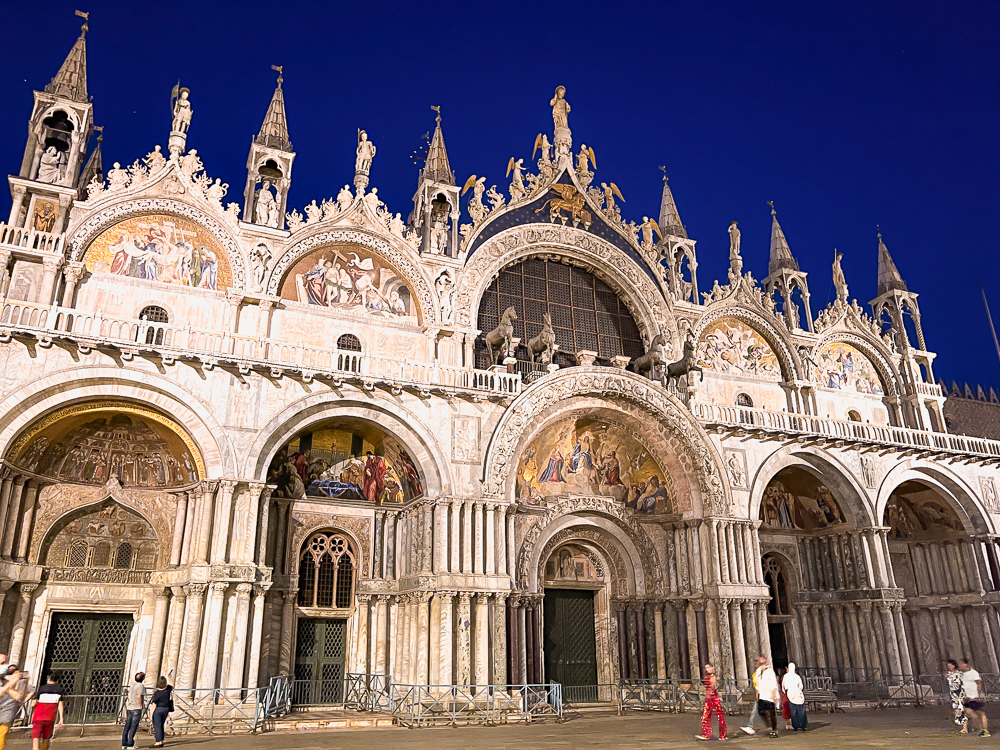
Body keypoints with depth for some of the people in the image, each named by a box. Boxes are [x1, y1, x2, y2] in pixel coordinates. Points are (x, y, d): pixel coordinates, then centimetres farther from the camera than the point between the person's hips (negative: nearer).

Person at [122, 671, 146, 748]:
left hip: (129, 707, 7)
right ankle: (130, 744, -5)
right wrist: (141, 705, -7)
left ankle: (124, 743, 12)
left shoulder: (132, 684, 9)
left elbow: (129, 696, 13)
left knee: (127, 726, 10)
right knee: (134, 726, -4)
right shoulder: (141, 685, -13)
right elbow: (139, 696, -20)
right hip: (137, 708, -7)